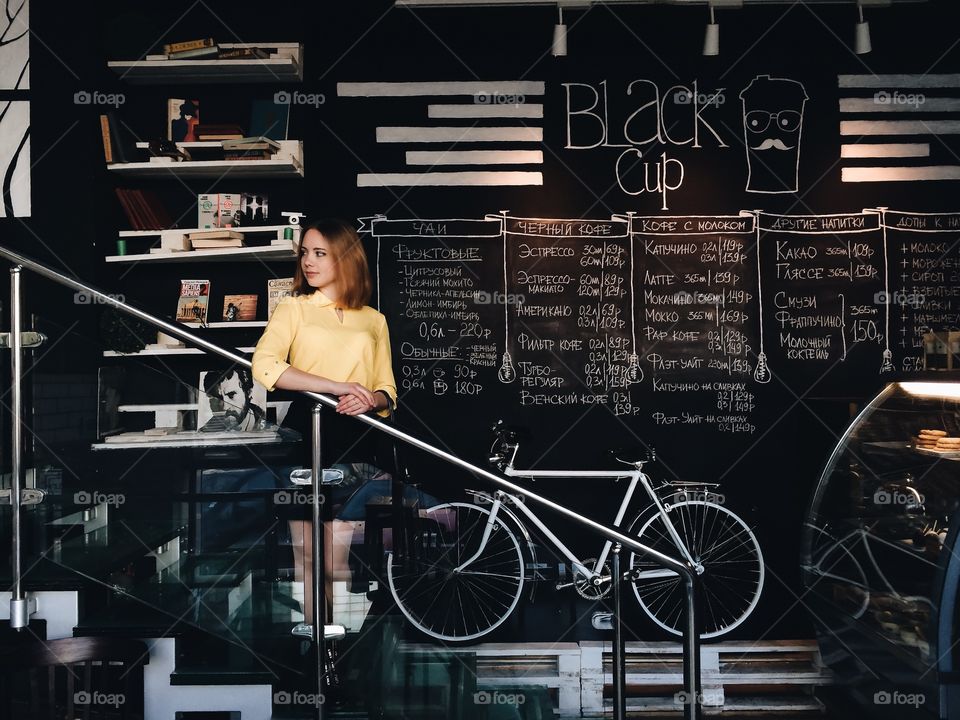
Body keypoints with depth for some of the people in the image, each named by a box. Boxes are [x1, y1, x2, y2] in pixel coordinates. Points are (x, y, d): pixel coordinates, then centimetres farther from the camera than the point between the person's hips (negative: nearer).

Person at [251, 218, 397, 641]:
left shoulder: (374, 320, 15)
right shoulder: (293, 309, 7)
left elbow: (387, 391, 14)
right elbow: (264, 367, -12)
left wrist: (371, 400, -11)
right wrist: (338, 387, -20)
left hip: (354, 437, 1)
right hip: (304, 430, -1)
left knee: (338, 554, 2)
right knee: (305, 549, 2)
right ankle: (307, 629, 12)